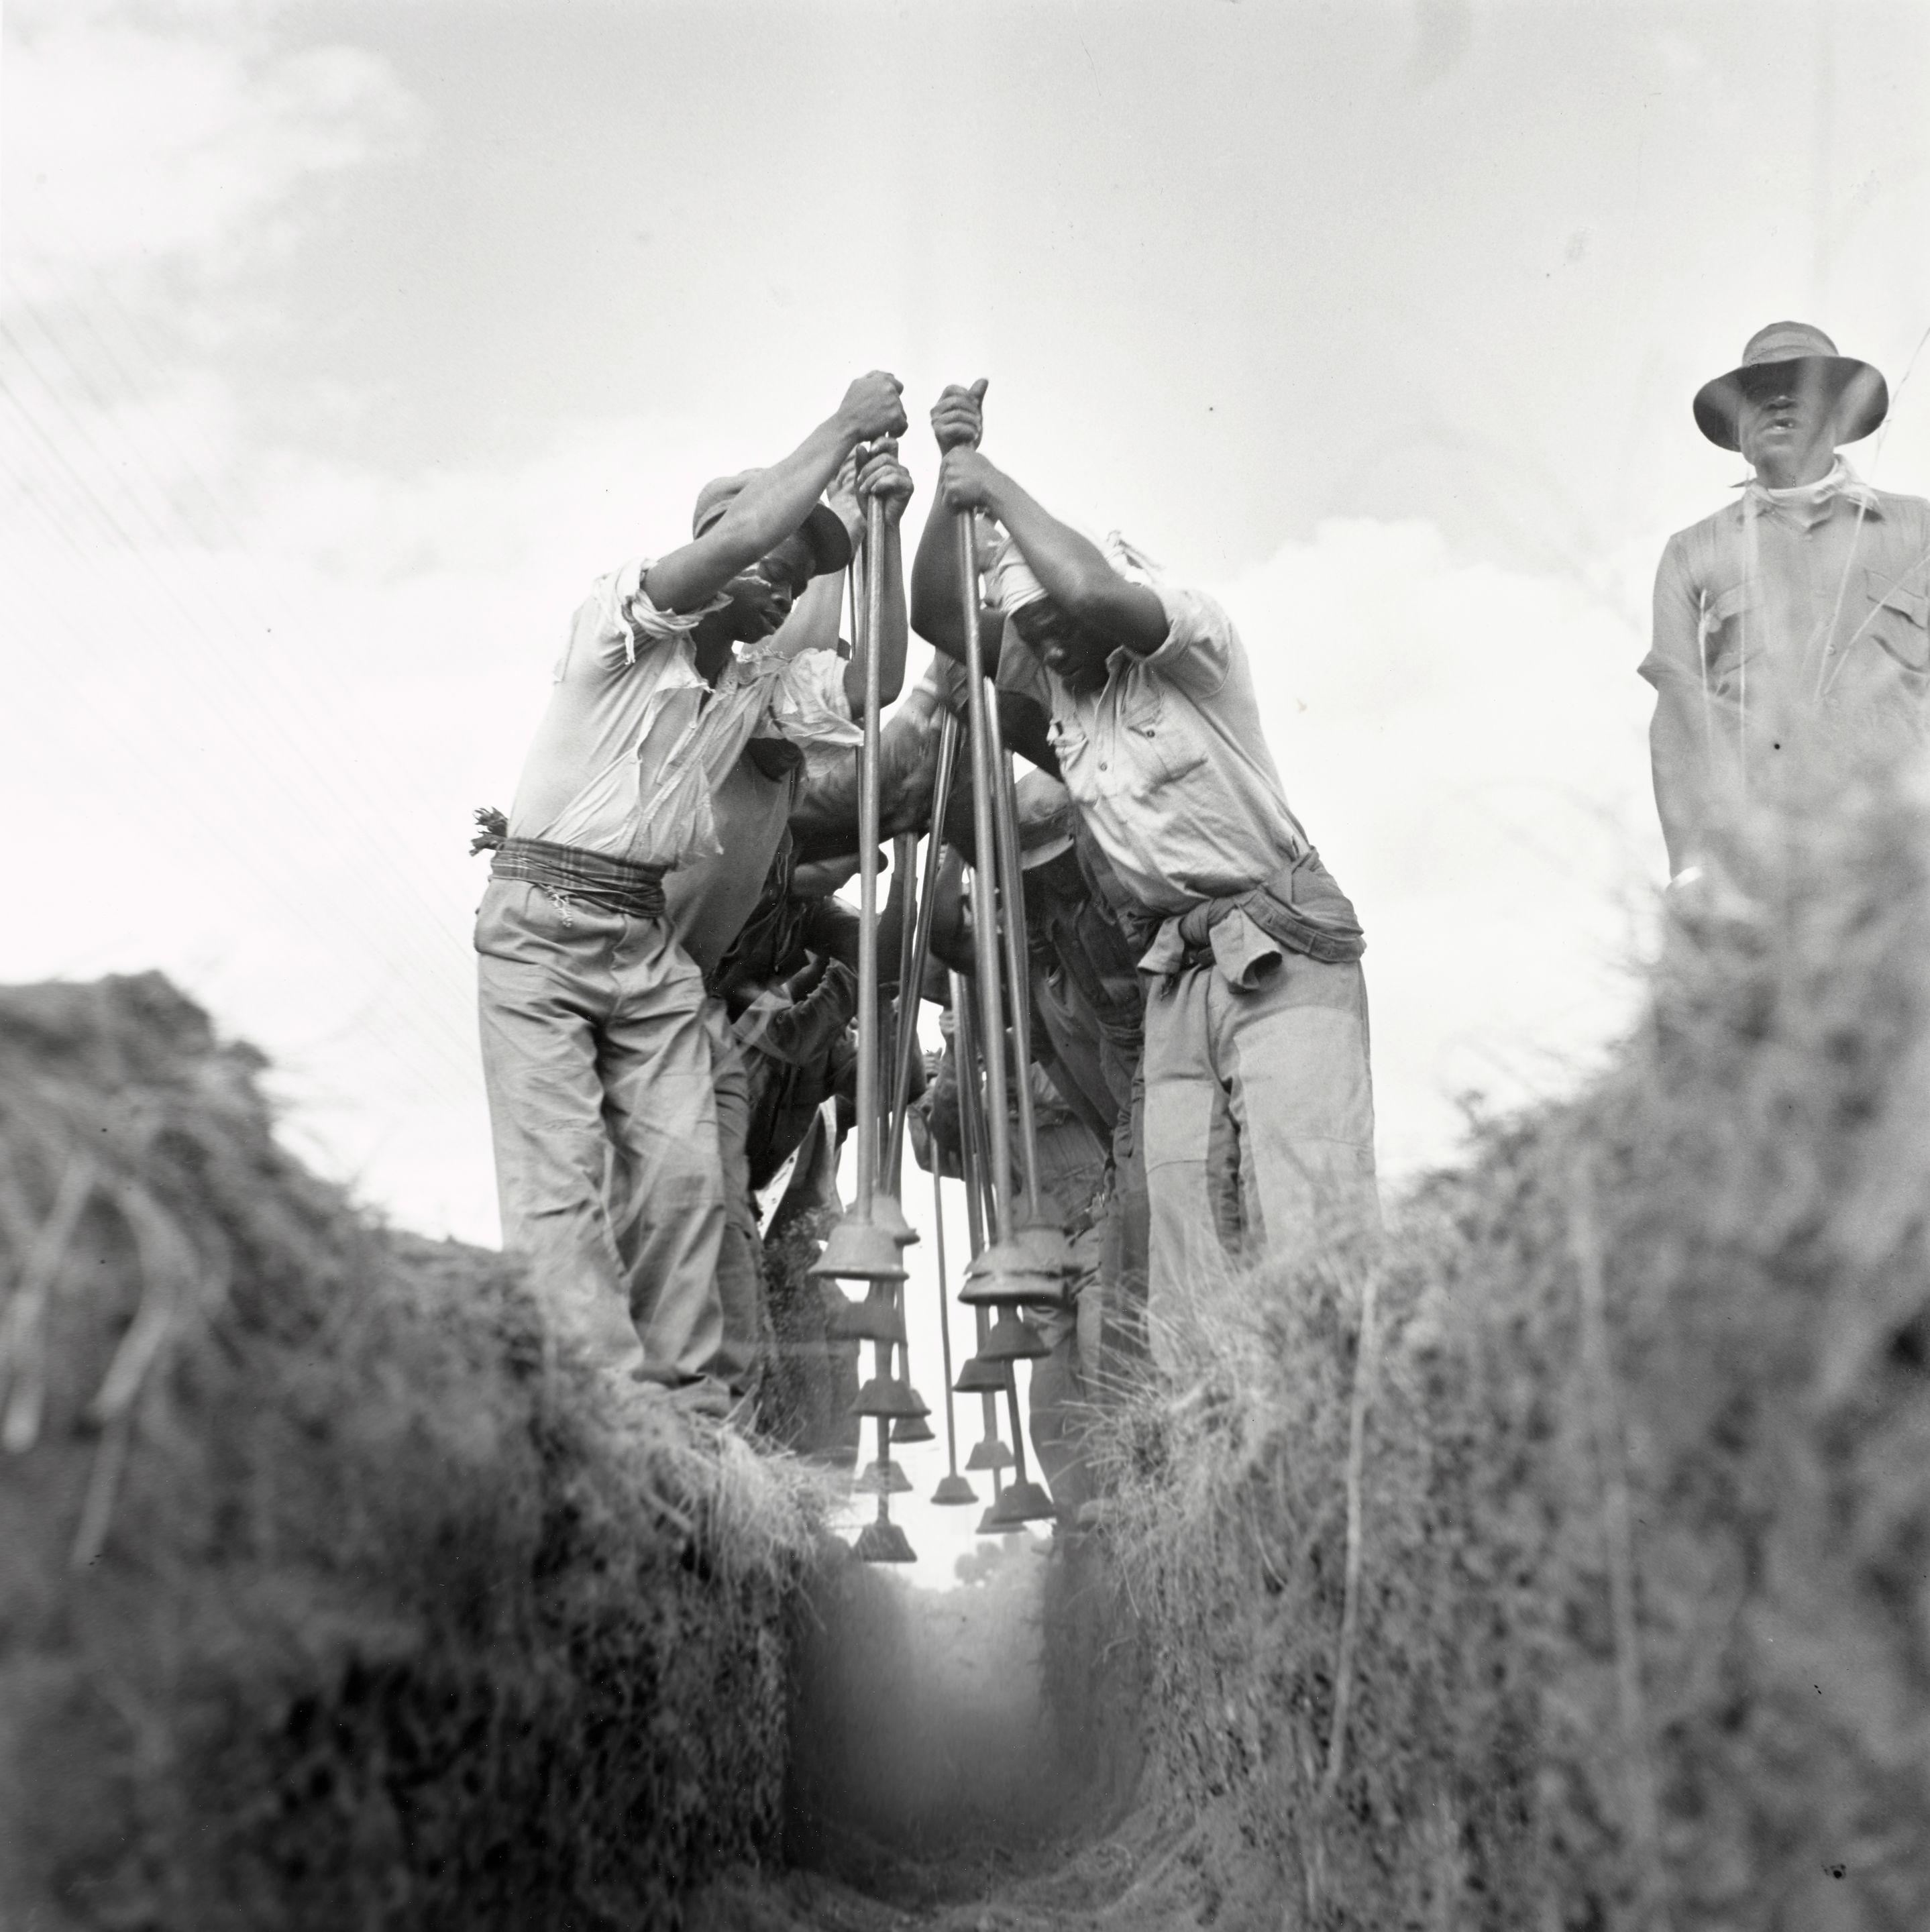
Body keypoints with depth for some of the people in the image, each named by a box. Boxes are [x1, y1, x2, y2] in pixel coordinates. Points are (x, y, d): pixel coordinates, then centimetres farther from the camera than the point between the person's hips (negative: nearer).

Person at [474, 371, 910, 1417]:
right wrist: (844, 426, -9)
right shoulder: (622, 615, -6)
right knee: (561, 1175, -9)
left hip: (650, 939, 6)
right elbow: (745, 528, -20)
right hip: (540, 922, -6)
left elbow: (875, 676, -1)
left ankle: (689, 1394, 2)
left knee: (681, 1167, -4)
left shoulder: (762, 686, 12)